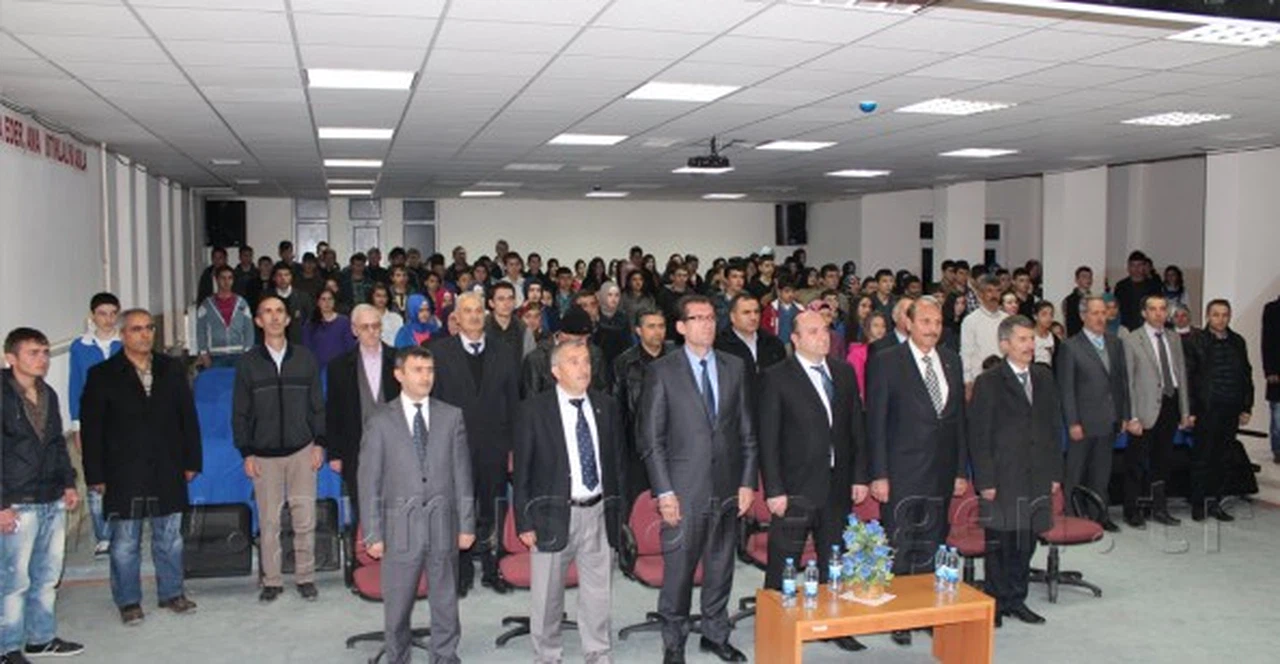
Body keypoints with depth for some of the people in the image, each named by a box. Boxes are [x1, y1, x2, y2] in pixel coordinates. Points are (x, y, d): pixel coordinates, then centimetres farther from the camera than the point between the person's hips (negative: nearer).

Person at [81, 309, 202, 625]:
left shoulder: (173, 369, 5)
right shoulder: (102, 376, -3)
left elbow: (188, 418, 9)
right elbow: (91, 429, -2)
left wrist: (191, 461, 6)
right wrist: (96, 475, -5)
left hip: (168, 472, 3)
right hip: (123, 475, -2)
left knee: (170, 537, 12)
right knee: (125, 542, 6)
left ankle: (171, 593, 26)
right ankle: (128, 601, 20)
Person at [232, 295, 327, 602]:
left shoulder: (305, 358, 6)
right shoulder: (248, 363, 3)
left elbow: (317, 405, 8)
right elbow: (240, 413, 4)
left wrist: (319, 443, 1)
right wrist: (246, 453, -1)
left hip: (302, 450, 1)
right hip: (264, 454, 0)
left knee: (305, 518, 1)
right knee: (268, 520, 2)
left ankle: (305, 577, 14)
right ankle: (272, 580, 15)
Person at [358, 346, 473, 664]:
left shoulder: (452, 417, 5)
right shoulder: (380, 421, -1)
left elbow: (462, 475, 5)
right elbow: (369, 481, -1)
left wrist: (467, 524, 2)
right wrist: (373, 533, -4)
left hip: (443, 525, 2)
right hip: (400, 527, -1)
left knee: (446, 602, 11)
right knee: (397, 606, 8)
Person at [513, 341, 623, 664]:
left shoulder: (606, 406, 6)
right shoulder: (533, 410, -5)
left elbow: (617, 463, 11)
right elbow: (521, 471, -3)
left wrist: (617, 510, 7)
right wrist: (524, 522, -7)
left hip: (597, 513, 3)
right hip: (554, 515, -2)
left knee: (599, 592, 10)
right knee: (547, 595, 9)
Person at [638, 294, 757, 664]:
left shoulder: (734, 367, 8)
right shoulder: (662, 371, -3)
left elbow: (747, 431, 10)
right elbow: (651, 439, -5)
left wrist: (747, 482, 4)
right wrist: (664, 491, -10)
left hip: (727, 490, 4)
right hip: (684, 491, -3)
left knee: (720, 568, 14)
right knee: (678, 571, 3)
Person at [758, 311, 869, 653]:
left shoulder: (844, 373, 9)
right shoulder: (777, 378, -7)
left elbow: (857, 428, 12)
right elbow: (768, 439, -9)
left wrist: (860, 476, 6)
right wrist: (774, 490, -13)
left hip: (838, 486, 5)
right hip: (796, 489, -5)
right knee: (782, 569, 3)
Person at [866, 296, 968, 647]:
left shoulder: (952, 361, 10)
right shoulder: (886, 362, -6)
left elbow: (959, 417, 13)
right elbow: (875, 421, -7)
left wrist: (961, 470, 9)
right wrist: (878, 474, -11)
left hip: (941, 474, 5)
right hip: (902, 474, -5)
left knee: (931, 550, 12)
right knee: (898, 550, 2)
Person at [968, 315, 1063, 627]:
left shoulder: (1044, 377, 11)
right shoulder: (988, 382, -5)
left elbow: (1054, 426, 14)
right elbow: (978, 436, -7)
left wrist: (1055, 472, 9)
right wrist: (985, 480, -12)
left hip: (1038, 477, 5)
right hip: (1003, 478, -5)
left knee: (1026, 541, 11)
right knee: (999, 542, 1)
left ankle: (1017, 599, 24)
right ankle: (996, 602, 13)